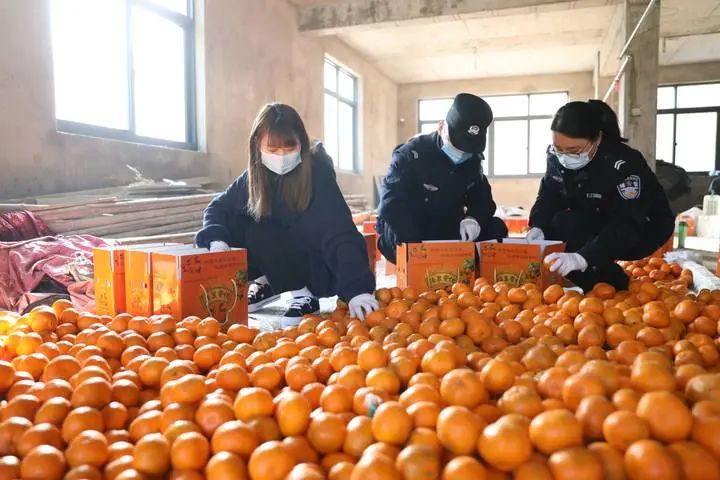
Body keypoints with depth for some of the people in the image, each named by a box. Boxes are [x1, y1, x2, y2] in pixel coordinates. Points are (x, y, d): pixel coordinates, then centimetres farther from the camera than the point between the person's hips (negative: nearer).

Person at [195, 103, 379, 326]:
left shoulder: (317, 172, -21)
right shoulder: (255, 175, -6)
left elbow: (340, 234, -29)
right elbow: (218, 207, 0)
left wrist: (356, 288, -40)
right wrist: (217, 240, -22)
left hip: (319, 270, -5)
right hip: (284, 267, 6)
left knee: (255, 232, -26)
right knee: (231, 225, -13)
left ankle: (305, 295, -9)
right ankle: (268, 284, 7)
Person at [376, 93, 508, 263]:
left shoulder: (473, 159, 1)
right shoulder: (410, 155, -18)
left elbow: (483, 199, 4)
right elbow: (391, 208, -27)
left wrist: (473, 218, -23)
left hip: (450, 232, 5)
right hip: (411, 239, -4)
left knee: (497, 228, -15)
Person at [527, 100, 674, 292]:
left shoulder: (624, 164, -32)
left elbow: (626, 227, -38)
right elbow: (549, 197, -6)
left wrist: (582, 257, -53)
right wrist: (537, 228, -28)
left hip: (644, 230, -6)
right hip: (597, 225, 7)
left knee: (564, 225, -31)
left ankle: (614, 285, -11)